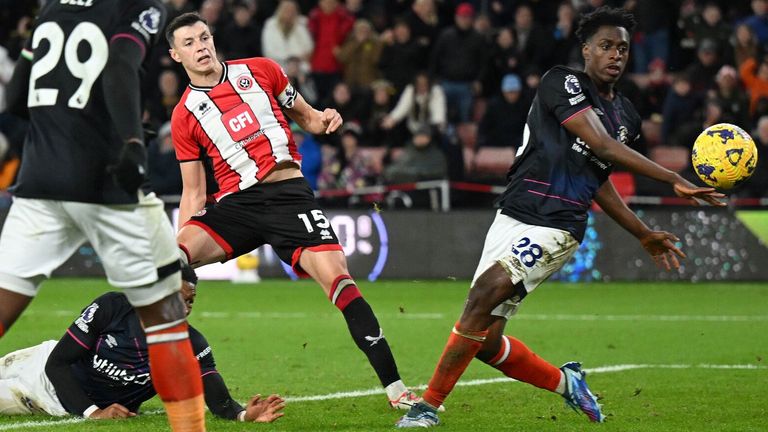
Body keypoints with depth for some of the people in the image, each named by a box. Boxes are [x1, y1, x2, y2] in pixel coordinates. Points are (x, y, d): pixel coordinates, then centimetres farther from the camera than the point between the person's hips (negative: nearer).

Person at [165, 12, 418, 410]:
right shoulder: (185, 116, 9)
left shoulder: (260, 71, 10)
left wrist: (324, 120, -3)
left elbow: (306, 117, 20)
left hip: (289, 194, -1)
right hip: (236, 203, 1)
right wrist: (182, 240, 0)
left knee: (335, 274, -21)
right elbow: (193, 193, 12)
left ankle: (395, 388, -21)